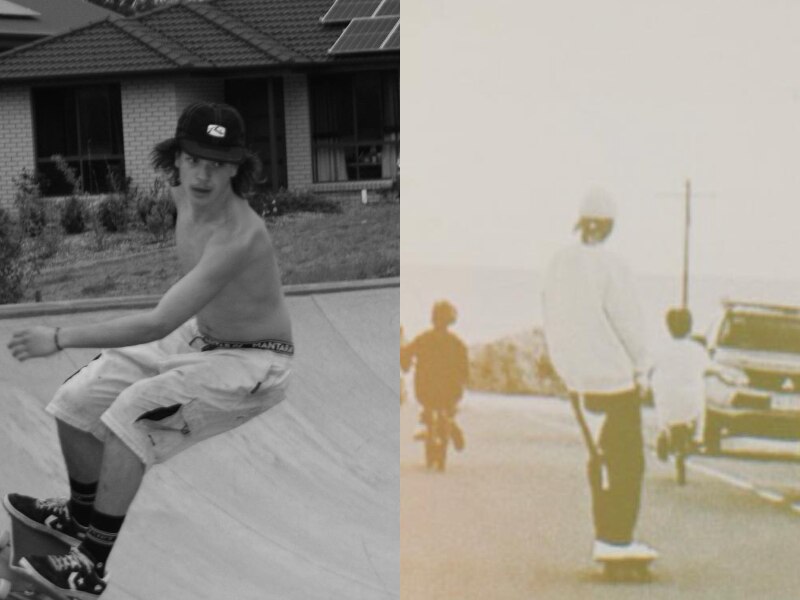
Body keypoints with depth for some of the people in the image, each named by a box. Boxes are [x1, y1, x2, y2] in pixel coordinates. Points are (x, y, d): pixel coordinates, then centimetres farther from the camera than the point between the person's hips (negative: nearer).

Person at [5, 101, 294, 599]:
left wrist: (60, 338, -30)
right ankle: (83, 515, 28)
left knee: (131, 413, -28)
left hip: (254, 363, -8)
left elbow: (157, 324, -35)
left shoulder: (238, 238, -34)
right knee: (77, 400, 2)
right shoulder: (184, 193, -8)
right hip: (198, 336, 9)